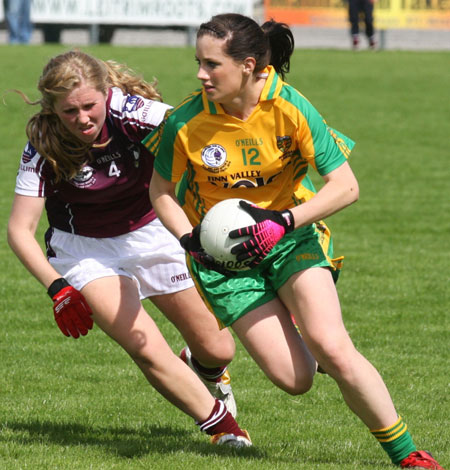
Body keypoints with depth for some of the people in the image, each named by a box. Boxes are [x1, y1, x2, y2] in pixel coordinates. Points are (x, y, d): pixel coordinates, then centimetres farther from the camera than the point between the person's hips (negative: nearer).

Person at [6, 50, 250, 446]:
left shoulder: (132, 112, -27)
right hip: (85, 247, -1)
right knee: (147, 350, -21)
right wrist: (57, 288, -32)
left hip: (151, 233, 2)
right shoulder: (44, 146, -24)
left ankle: (205, 372, 44)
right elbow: (20, 230, -20)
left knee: (217, 350, 6)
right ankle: (220, 422, 1)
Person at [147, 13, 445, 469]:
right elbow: (161, 191, 0)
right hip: (224, 254, 0)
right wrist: (191, 240, -18)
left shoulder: (290, 108, -19)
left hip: (292, 237, 0)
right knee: (294, 378, -11)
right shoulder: (186, 123, -17)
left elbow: (345, 186, -16)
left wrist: (282, 222, -27)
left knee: (333, 349, -21)